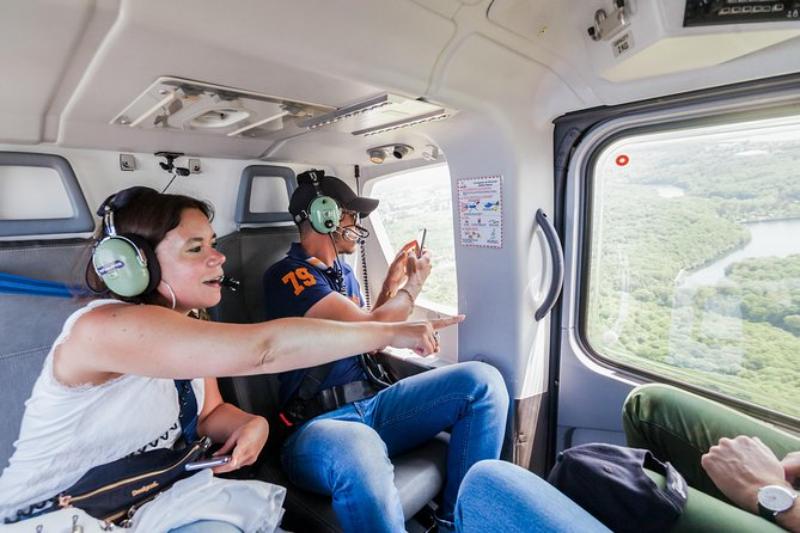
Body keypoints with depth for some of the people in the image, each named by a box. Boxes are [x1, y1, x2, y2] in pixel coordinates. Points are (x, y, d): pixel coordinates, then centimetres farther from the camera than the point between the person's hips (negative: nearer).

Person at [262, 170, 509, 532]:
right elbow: (370, 330, -18)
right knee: (359, 452, -44)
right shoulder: (286, 276, -10)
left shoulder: (343, 273, 16)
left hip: (373, 404, 8)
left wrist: (391, 285, 17)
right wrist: (414, 284, 0)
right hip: (319, 422, -7)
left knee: (482, 380, -10)